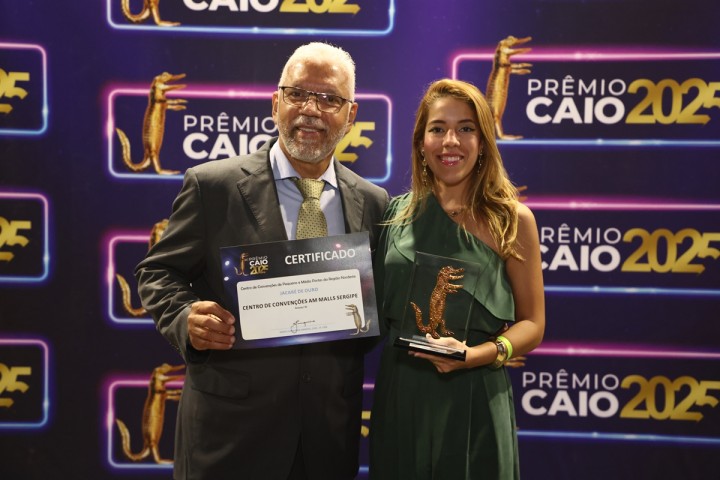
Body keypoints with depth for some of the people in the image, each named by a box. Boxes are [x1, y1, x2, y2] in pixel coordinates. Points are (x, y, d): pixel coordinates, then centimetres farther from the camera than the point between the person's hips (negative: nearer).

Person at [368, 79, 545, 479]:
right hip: (400, 397, 3)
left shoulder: (512, 219, -5)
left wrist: (476, 354, -17)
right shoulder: (397, 213, 4)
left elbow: (532, 324, -2)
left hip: (473, 400, -2)